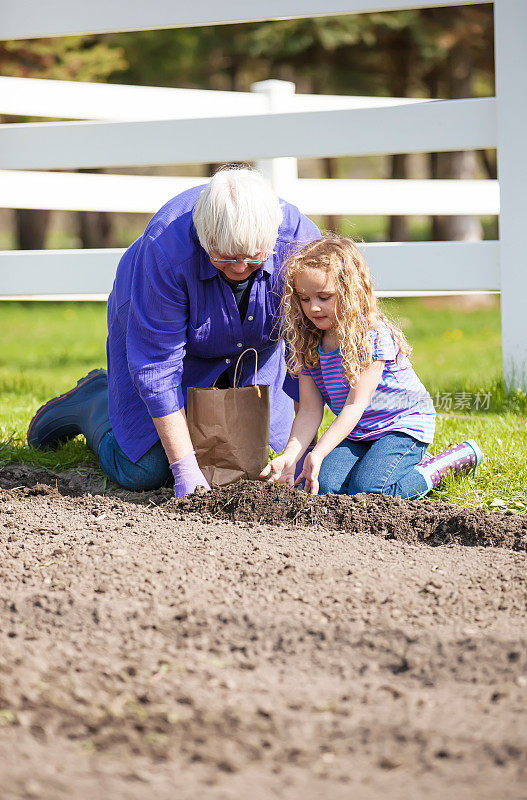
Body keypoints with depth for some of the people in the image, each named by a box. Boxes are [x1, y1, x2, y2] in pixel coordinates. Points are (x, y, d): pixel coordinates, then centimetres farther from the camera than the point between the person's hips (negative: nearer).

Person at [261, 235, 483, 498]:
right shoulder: (307, 344, -3)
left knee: (365, 490, -26)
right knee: (324, 485, -18)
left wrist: (318, 454, -38)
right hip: (355, 433, 7)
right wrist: (290, 456, -25)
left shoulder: (373, 336, -23)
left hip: (402, 425, -6)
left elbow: (356, 404, -27)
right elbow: (309, 410, -7)